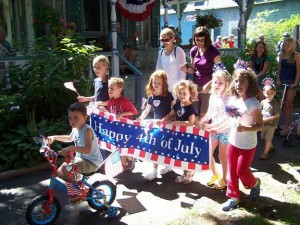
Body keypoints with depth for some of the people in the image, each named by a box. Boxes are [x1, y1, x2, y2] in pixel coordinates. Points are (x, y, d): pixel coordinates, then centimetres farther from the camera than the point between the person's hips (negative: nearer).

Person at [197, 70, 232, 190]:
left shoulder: (228, 99, -19)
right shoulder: (212, 96, 1)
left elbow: (226, 118, -26)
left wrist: (210, 125, -30)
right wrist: (201, 121, -7)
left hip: (225, 131, -6)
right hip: (214, 130, 6)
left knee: (222, 156, 7)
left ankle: (224, 179, 27)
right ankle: (215, 175, 32)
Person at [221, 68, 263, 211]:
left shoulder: (254, 103, -21)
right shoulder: (233, 100, -2)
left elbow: (260, 125, -19)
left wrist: (245, 128, -33)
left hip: (247, 145, -6)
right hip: (233, 142, 6)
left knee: (241, 171, 4)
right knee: (232, 171, 12)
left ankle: (255, 183, 37)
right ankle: (233, 198, 27)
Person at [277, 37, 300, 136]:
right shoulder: (281, 55, 6)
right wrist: (278, 79, 4)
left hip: (292, 82, -5)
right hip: (282, 81, 5)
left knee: (288, 104, -3)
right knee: (283, 103, 10)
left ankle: (287, 126, 3)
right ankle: (286, 123, 23)